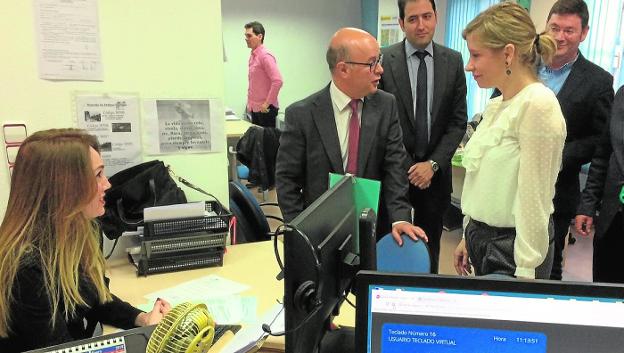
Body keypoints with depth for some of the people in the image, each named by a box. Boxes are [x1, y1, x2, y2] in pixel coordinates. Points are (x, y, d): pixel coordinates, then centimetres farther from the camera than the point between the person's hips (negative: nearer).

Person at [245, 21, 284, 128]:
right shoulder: (252, 56, 12)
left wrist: (267, 103, -19)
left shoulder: (265, 56, -14)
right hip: (255, 108, 8)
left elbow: (278, 81, -23)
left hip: (265, 109, -8)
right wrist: (250, 103, 16)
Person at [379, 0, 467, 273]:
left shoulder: (453, 61, 2)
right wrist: (406, 168, -9)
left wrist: (433, 164, -9)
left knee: (429, 245, 15)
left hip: (435, 171, 2)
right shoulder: (384, 60, -6)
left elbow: (458, 121, 1)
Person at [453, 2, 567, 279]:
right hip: (482, 238, 8)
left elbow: (534, 198, -19)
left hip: (513, 249, -8)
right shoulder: (496, 105, 6)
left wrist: (525, 273, -16)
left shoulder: (537, 105, -19)